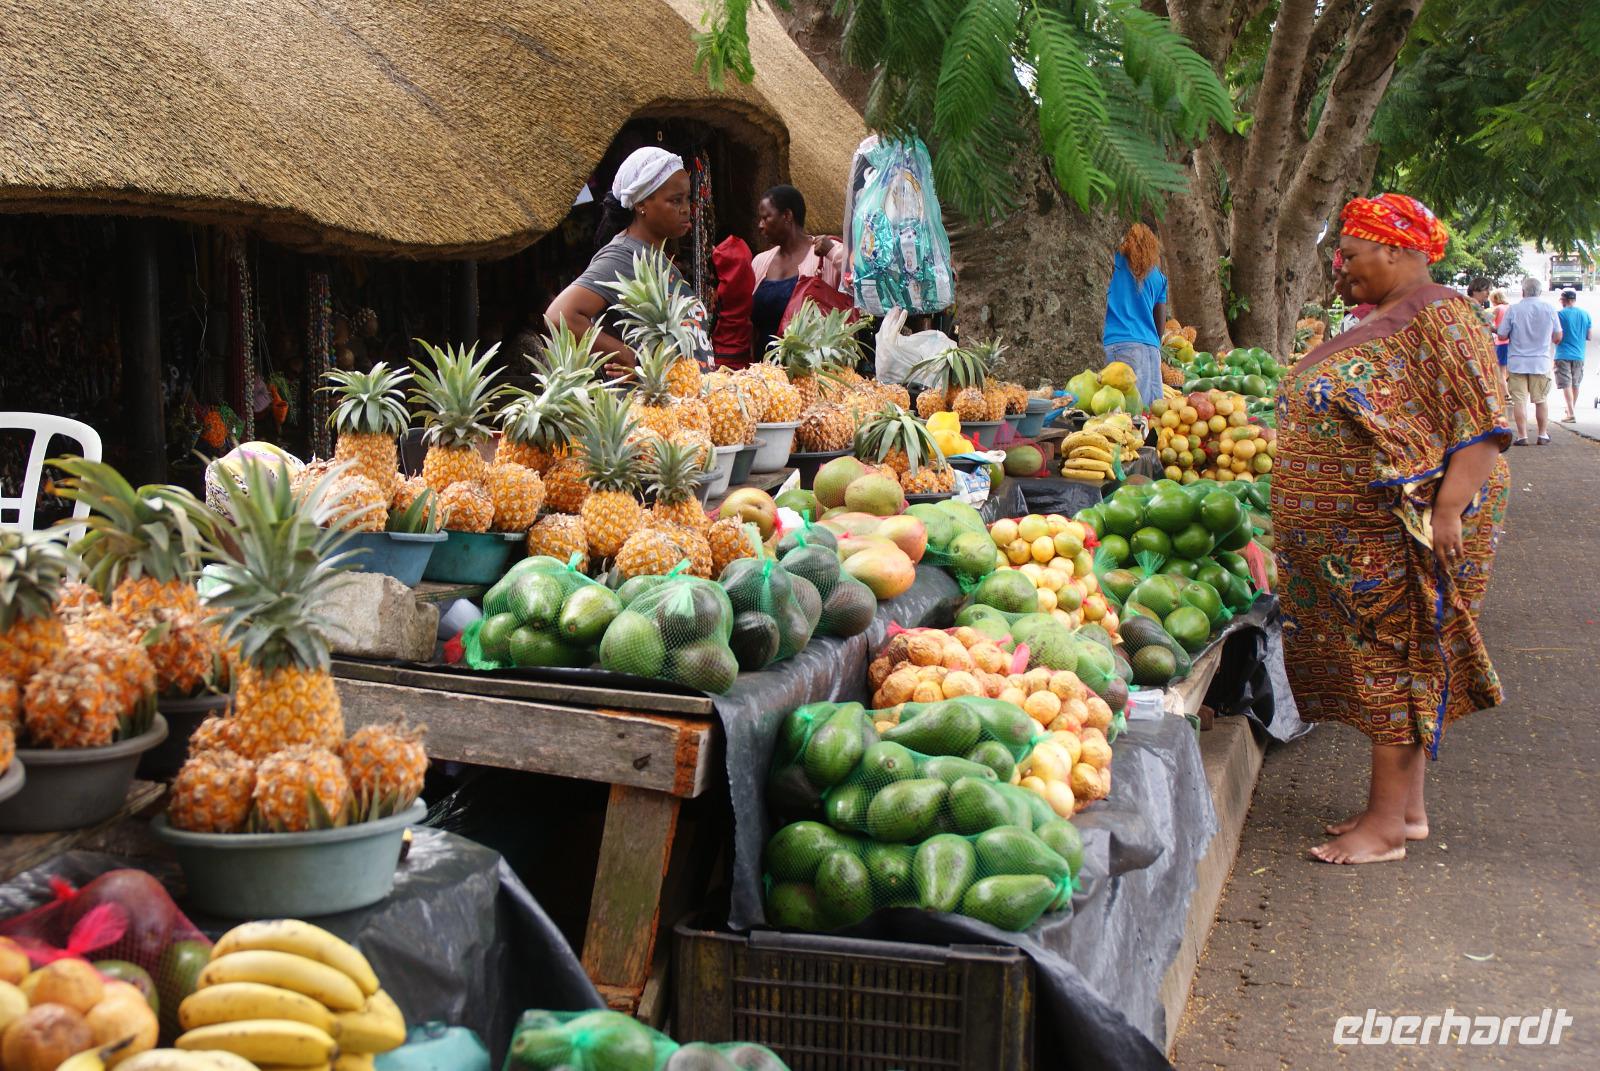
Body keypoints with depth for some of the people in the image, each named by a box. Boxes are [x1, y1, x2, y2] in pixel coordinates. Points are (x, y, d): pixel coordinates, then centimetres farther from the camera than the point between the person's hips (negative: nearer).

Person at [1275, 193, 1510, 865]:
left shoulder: (1437, 317, -13)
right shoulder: (1378, 322, 17)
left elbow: (1479, 424, -19)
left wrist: (1448, 510, -26)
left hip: (1404, 531, -10)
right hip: (1359, 536, 10)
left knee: (1396, 664, -5)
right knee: (1390, 666, 13)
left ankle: (1385, 825, 1)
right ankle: (1407, 809, 21)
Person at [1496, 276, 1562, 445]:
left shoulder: (1513, 310, -8)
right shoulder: (1549, 309, -1)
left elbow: (1502, 336, -4)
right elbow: (1557, 337, 7)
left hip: (1517, 362, -2)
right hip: (1541, 362, 2)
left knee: (1519, 400, 1)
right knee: (1541, 400, 12)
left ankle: (1522, 436, -2)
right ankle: (1543, 435, 15)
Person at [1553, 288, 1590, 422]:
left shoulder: (1560, 314, -11)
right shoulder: (1586, 315, 4)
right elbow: (1589, 336, 8)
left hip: (1563, 354, -5)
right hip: (1579, 355, 5)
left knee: (1566, 384, -7)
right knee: (1575, 384, 19)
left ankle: (1571, 413, -17)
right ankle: (1572, 409, 34)